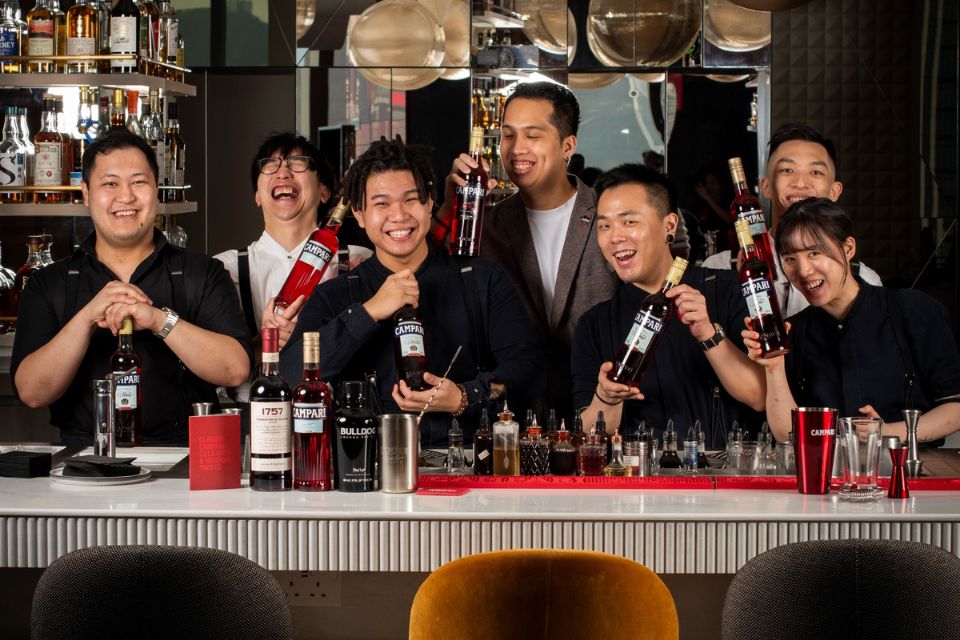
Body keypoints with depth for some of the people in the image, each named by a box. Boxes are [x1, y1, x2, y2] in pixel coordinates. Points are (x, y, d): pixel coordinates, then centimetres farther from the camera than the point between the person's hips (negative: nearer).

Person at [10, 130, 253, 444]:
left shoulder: (204, 274, 9)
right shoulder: (48, 285, 11)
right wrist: (86, 319, -12)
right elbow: (32, 393, -1)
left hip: (180, 453, 0)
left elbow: (236, 370, -6)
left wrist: (160, 320, -17)